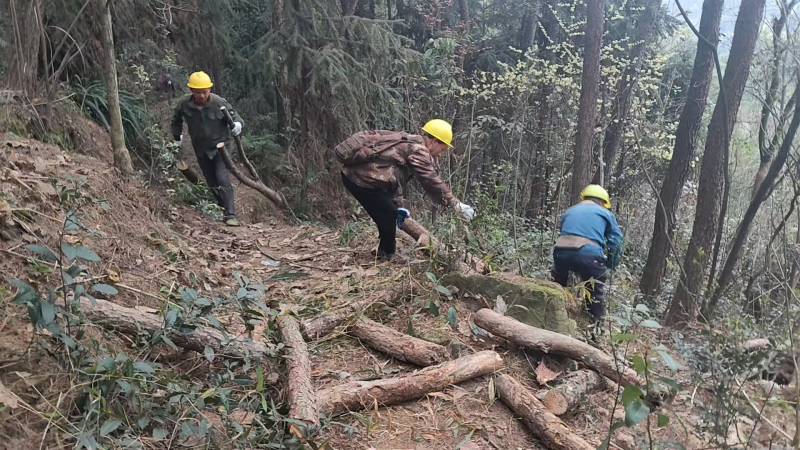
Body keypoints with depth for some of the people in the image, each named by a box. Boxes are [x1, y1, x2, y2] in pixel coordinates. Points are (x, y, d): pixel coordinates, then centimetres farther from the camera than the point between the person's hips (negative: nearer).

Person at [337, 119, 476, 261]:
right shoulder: (418, 151, -14)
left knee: (387, 213, 21)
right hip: (362, 178, -10)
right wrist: (456, 204, -15)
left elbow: (395, 177, 22)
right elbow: (431, 181, -19)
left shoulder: (407, 143, 18)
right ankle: (388, 255, 18)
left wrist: (398, 206, 20)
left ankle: (385, 252, 33)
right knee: (389, 215, 2)